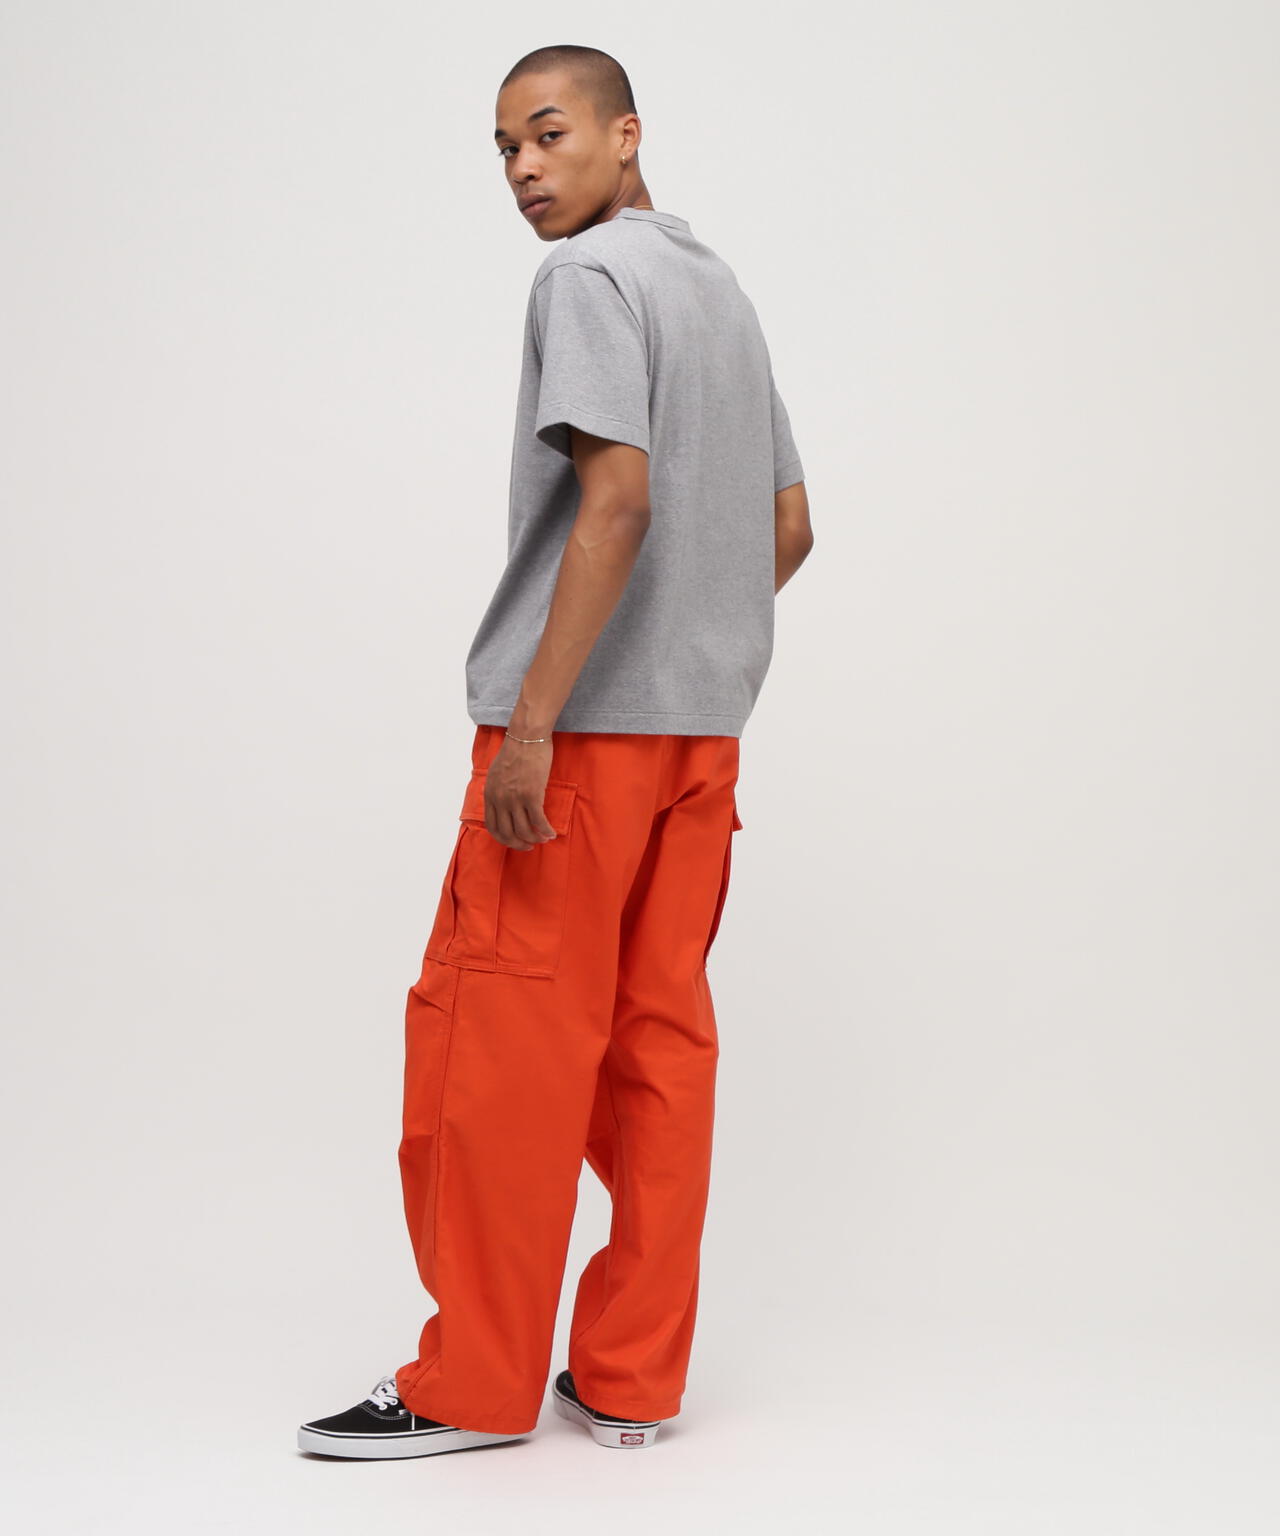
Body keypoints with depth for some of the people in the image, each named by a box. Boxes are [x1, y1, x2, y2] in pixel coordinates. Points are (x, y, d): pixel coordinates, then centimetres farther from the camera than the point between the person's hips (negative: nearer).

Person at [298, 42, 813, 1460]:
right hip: (701, 731, 9)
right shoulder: (725, 292, 20)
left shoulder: (590, 275, -7)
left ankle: (474, 1382, 4)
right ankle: (629, 1379, 13)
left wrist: (534, 717, -21)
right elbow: (790, 526, 21)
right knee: (658, 1037, 7)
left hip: (583, 724, -9)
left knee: (495, 1035, -3)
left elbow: (617, 501, -19)